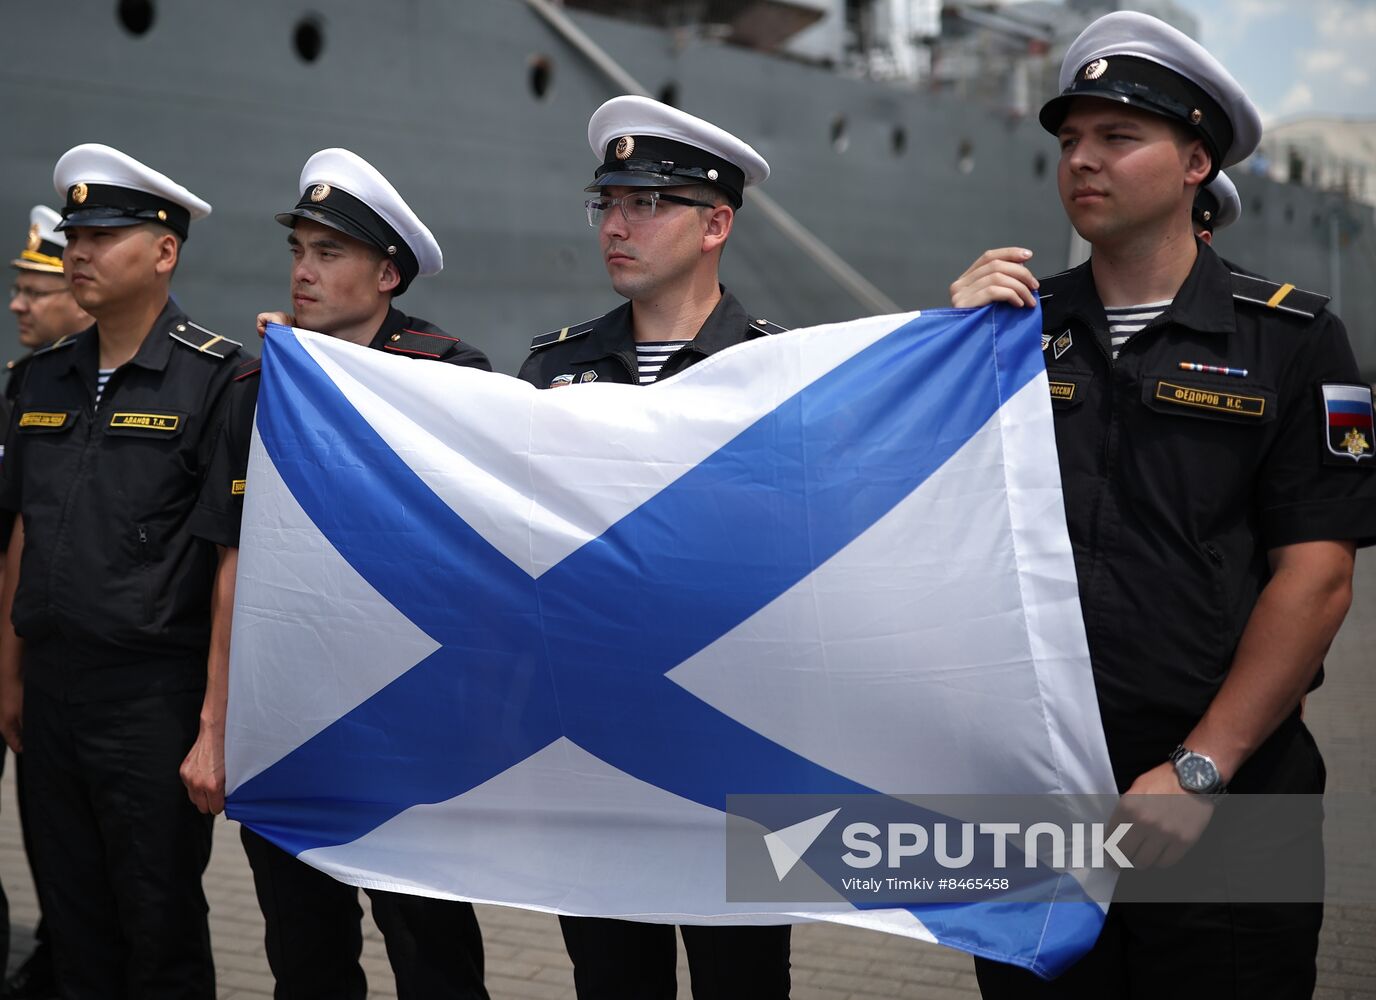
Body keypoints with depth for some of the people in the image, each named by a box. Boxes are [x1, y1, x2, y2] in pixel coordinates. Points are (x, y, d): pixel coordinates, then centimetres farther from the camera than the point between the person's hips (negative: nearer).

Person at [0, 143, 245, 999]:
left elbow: (233, 553, -13)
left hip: (153, 695, -6)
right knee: (74, 926, 15)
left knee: (162, 929, 5)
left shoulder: (218, 377, -9)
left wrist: (217, 712, -15)